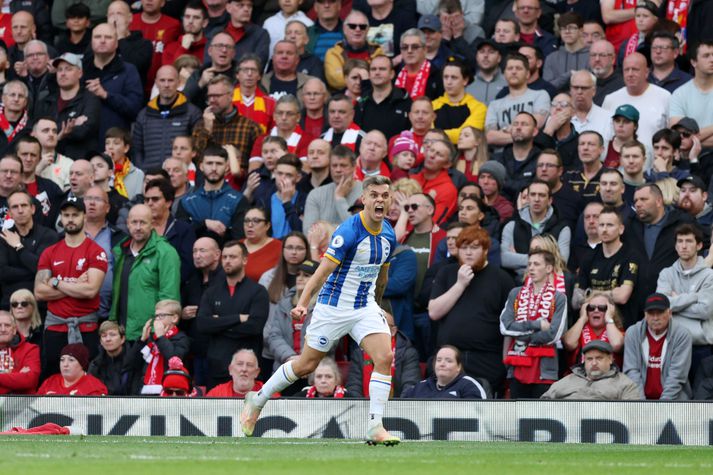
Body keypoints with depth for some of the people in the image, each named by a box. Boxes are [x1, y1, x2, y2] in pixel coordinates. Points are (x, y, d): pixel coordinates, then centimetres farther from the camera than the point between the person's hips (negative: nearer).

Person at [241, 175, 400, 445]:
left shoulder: (389, 236, 2)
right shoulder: (348, 232, -20)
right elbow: (323, 271, -25)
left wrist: (377, 304, 30)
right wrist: (302, 304, -34)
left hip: (366, 307, 5)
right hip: (333, 308, -5)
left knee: (384, 357, -16)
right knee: (306, 365, 6)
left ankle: (375, 428, -15)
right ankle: (257, 401, 28)